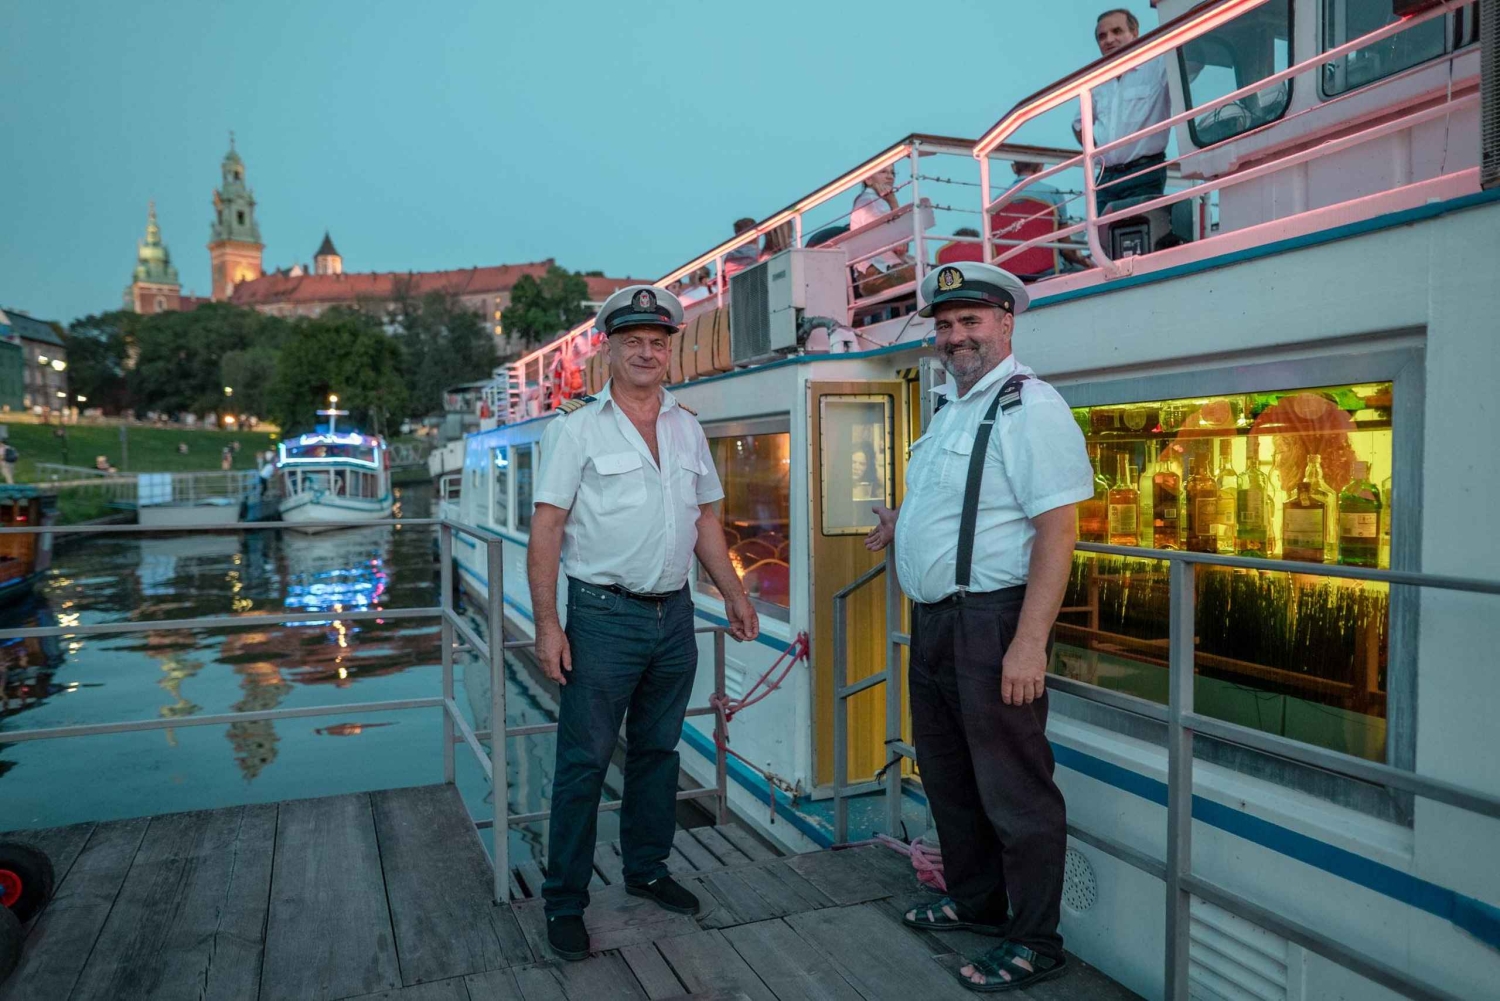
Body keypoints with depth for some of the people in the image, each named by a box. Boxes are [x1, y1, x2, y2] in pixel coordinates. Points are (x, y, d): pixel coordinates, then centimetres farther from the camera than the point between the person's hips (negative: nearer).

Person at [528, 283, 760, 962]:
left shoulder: (687, 427, 11)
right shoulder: (578, 428, -5)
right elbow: (546, 528, -9)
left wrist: (734, 594, 12)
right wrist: (547, 624, -15)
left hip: (674, 614, 5)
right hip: (603, 615, -5)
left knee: (658, 749, 15)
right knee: (583, 761, 1)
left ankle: (646, 870, 32)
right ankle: (564, 901, 14)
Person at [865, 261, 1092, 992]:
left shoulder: (1030, 409, -15)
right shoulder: (950, 409, 15)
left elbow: (1056, 530, -21)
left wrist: (1030, 642, -25)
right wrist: (902, 523, 11)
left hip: (991, 622, -10)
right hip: (933, 620, 10)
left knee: (1012, 789, 3)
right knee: (947, 774, 21)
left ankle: (1034, 943, 20)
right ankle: (974, 901, 40)